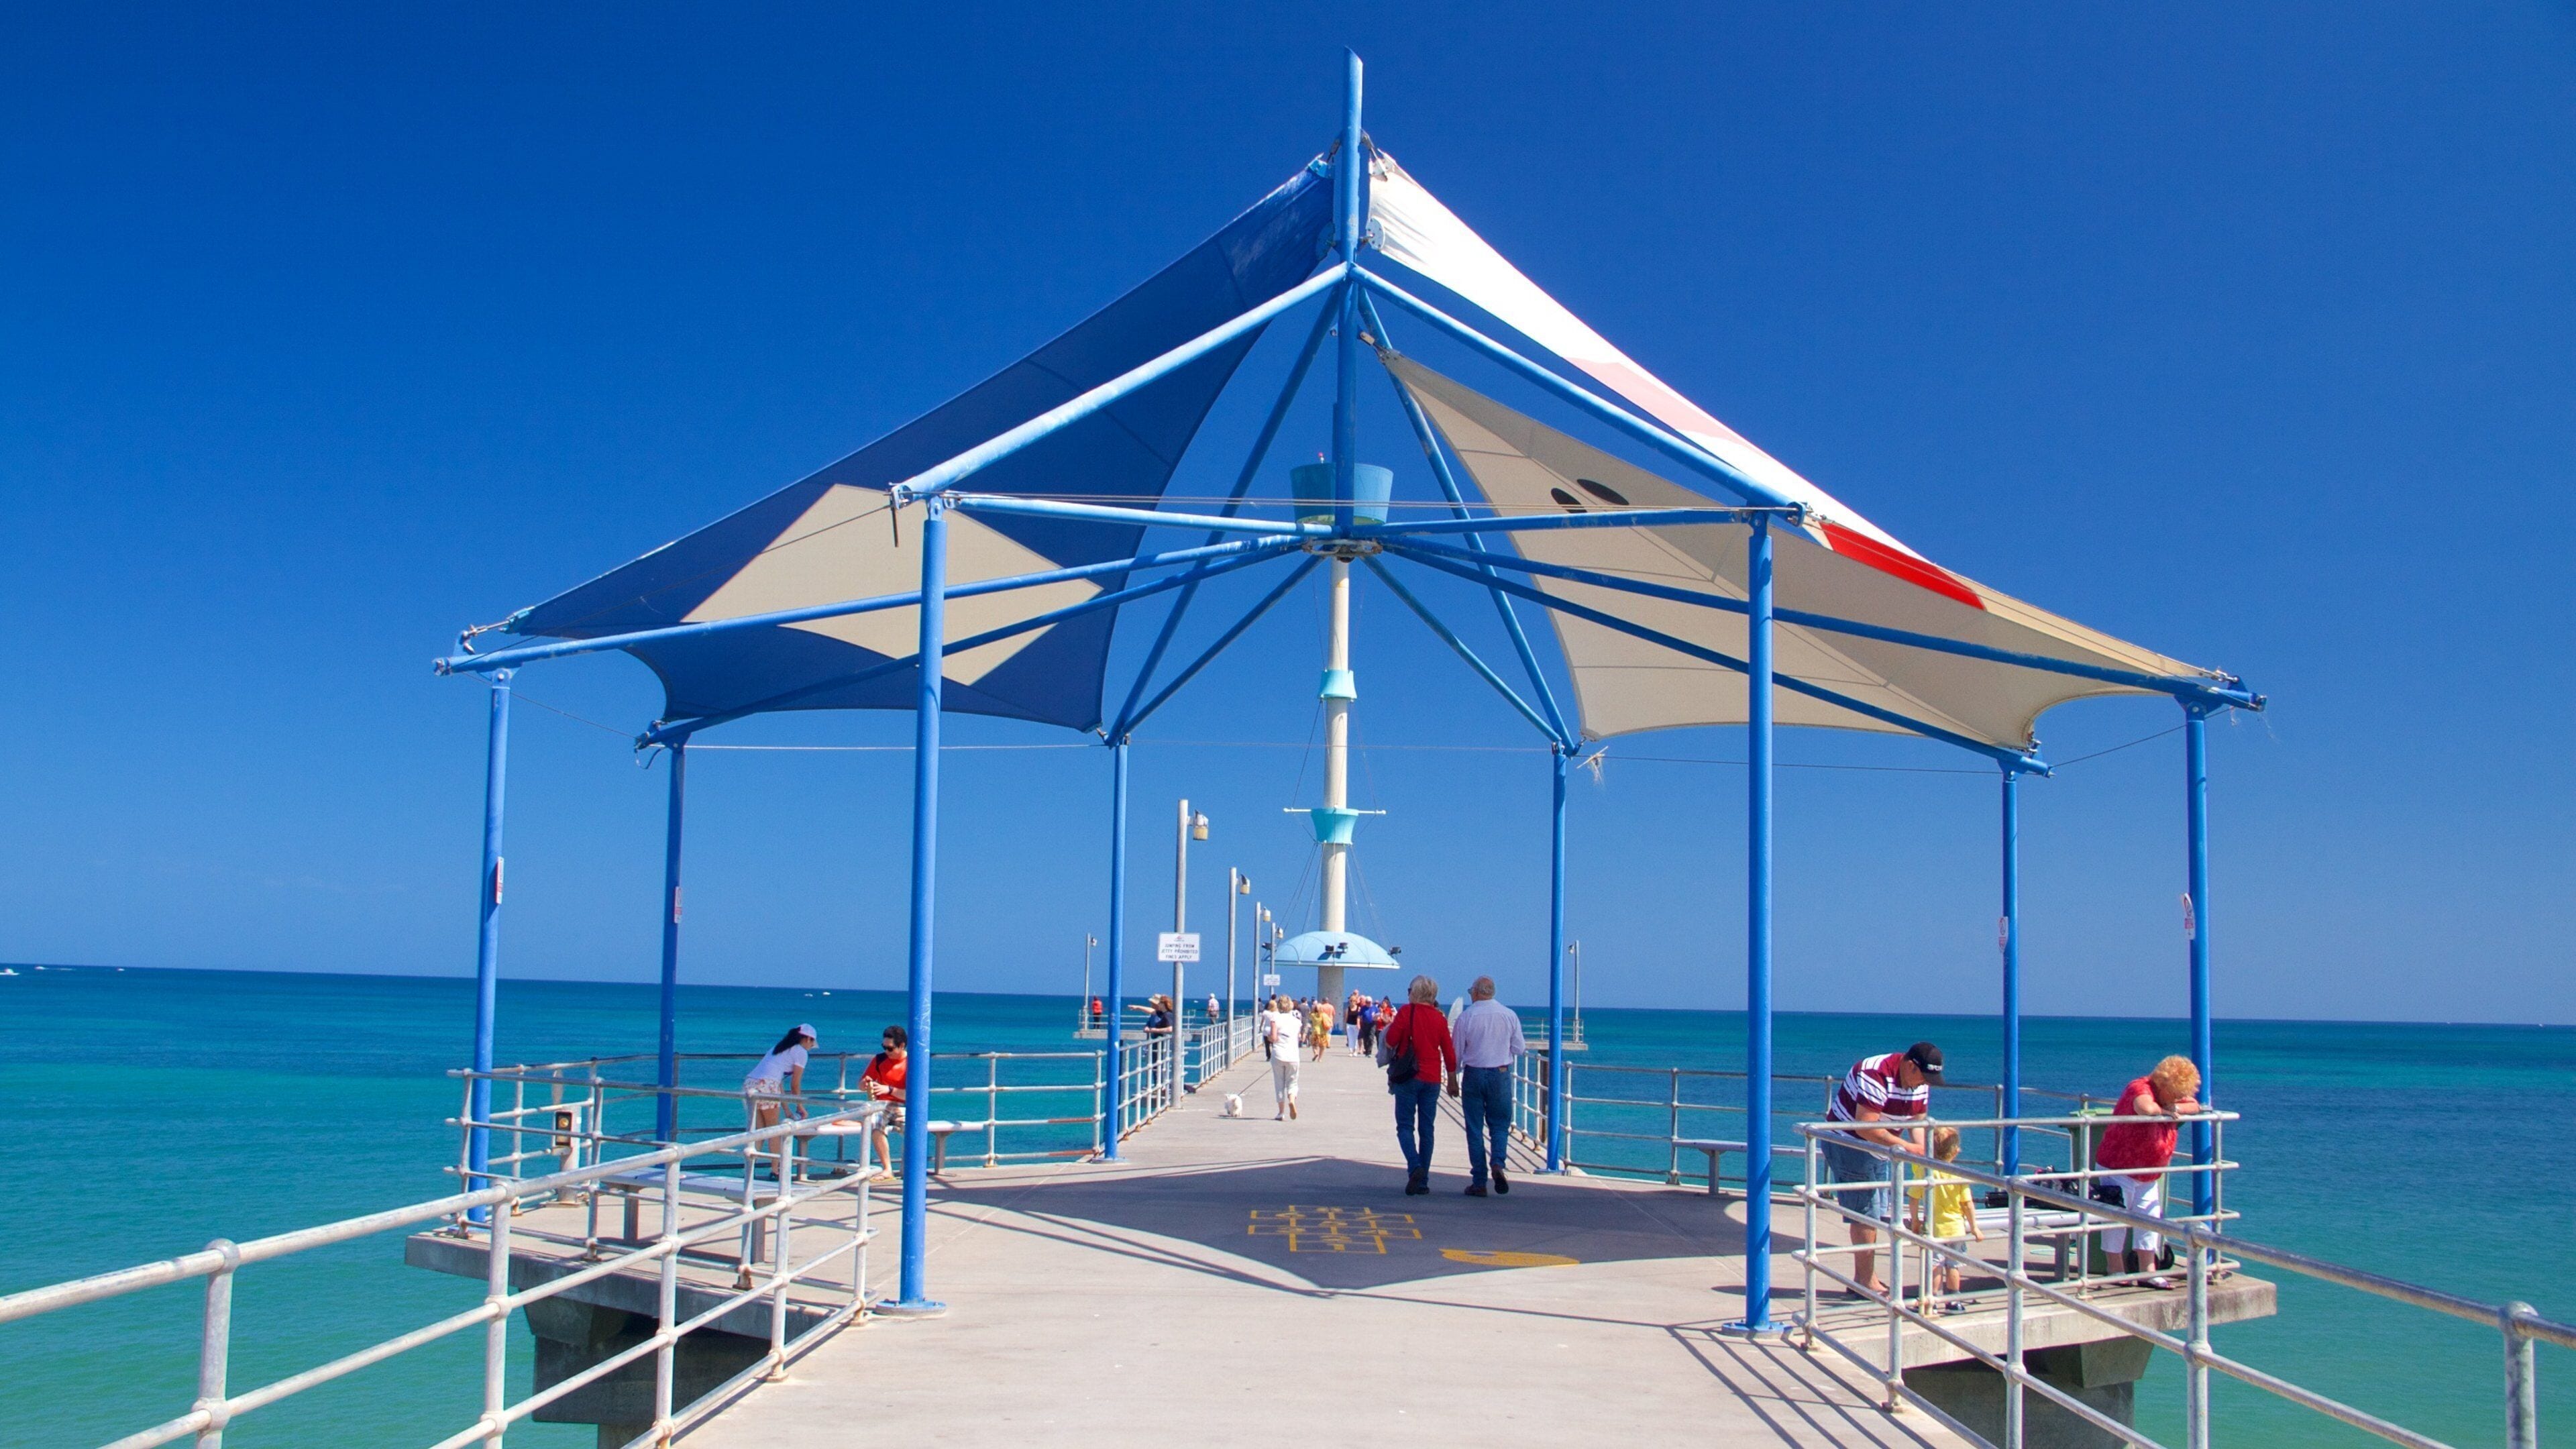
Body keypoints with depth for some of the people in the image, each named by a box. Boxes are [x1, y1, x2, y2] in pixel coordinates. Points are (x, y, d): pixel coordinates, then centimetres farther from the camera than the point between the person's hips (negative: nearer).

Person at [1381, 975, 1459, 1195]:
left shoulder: (1406, 1012, -7)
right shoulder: (1440, 1018, 4)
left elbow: (1391, 1041, -12)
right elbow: (1449, 1053, 6)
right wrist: (1452, 1081, 15)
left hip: (1408, 1077, -3)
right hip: (1432, 1079, 3)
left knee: (1405, 1126, 3)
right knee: (1426, 1129, 8)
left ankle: (1415, 1166, -21)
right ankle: (1423, 1181, 8)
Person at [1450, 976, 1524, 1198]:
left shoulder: (1466, 1017, -6)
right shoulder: (1510, 1015, -1)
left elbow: (1456, 1052, -1)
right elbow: (1519, 1049, 5)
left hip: (1473, 1074, -1)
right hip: (1501, 1074, 1)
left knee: (1475, 1129, 6)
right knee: (1500, 1124, 12)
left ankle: (1479, 1182, 5)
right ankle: (1497, 1163, -14)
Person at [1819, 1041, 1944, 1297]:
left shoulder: (1920, 1082, -2)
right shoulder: (1876, 1076, -30)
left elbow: (1917, 1121, 2)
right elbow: (1866, 1127, -34)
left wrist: (1923, 1149, -17)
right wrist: (1906, 1147, -33)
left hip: (1880, 1146, 9)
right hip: (1849, 1141, -9)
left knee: (1877, 1211, 11)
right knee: (1866, 1211, -10)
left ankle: (1863, 1276, 21)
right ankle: (1867, 1282, -4)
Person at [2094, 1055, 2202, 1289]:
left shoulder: (2170, 1095, 5)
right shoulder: (2141, 1089, -24)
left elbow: (2195, 1106, 8)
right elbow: (2147, 1109, -45)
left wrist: (2176, 1107, -12)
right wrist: (2165, 1111, -23)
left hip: (2149, 1175, 9)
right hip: (2118, 1167, -9)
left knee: (2150, 1218, 8)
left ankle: (2147, 1272, 14)